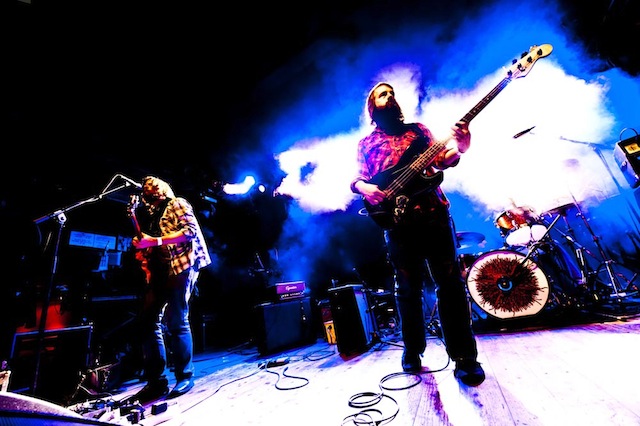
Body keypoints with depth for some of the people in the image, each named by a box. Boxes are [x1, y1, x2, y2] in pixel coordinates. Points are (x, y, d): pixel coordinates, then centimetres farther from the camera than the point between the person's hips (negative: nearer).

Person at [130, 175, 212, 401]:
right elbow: (150, 241, 27)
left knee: (176, 321, -8)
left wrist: (155, 241, -15)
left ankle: (185, 377, 7)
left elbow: (191, 230, -11)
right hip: (158, 270, 8)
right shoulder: (150, 214, 26)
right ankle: (156, 379, 12)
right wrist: (142, 247, 4)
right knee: (148, 320, 1)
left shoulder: (178, 204, 4)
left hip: (181, 265, -8)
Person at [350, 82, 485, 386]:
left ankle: (464, 357, 13)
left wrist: (457, 148, -11)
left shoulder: (418, 129, 20)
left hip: (433, 211, 1)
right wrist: (365, 188, -14)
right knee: (408, 288, 6)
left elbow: (441, 159, 11)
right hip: (396, 217, -1)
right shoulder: (366, 143, 17)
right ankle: (413, 351, 25)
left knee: (450, 283, 0)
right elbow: (357, 178, 9)